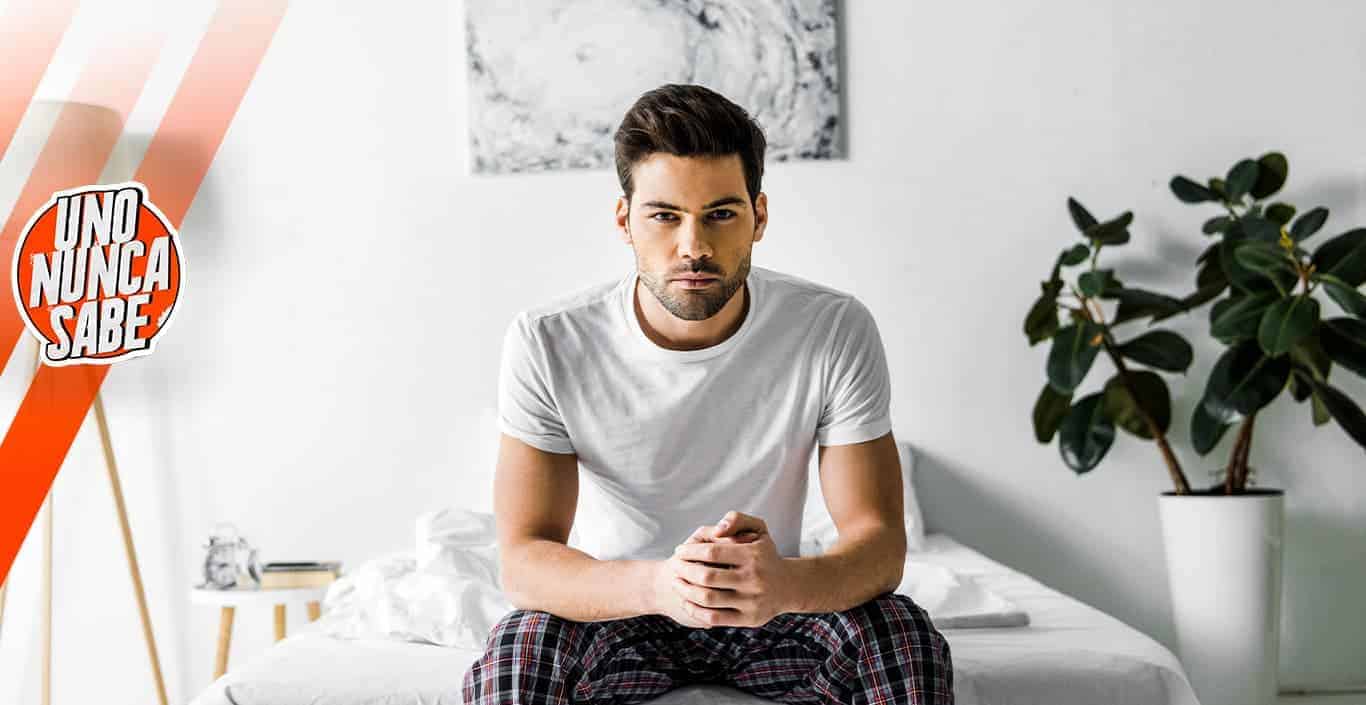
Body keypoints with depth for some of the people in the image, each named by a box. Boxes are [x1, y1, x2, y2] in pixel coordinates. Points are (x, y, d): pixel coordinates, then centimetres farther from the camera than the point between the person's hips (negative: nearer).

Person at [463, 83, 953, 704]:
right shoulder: (547, 345, -17)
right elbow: (523, 559, -20)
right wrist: (655, 584, -43)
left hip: (773, 605, 1)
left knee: (909, 640, -28)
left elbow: (879, 539, -17)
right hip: (615, 607, -1)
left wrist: (785, 584, -43)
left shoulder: (836, 331, -15)